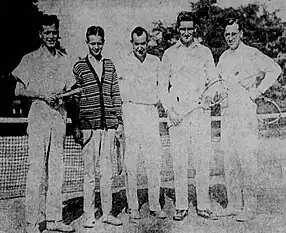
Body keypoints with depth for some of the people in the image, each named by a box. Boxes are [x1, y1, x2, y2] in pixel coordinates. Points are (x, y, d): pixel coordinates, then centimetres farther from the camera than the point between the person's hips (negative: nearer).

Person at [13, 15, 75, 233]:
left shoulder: (64, 60, 15)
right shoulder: (30, 59, 4)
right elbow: (19, 90, 1)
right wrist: (42, 94, -12)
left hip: (59, 116, 4)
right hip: (39, 116, -4)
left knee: (57, 168, 5)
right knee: (37, 167, -6)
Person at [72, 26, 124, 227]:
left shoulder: (110, 65, 13)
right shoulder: (79, 67, 3)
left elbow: (116, 95, 14)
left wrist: (120, 120, 8)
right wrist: (76, 126, -3)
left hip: (109, 123, 3)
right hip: (89, 123, -3)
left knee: (108, 171, 7)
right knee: (89, 171, 0)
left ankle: (107, 213, 17)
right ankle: (89, 215, 10)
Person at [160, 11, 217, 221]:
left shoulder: (205, 52, 12)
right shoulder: (169, 54, 11)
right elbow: (163, 85, 9)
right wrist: (169, 109, -4)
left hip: (200, 110, 0)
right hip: (177, 111, 0)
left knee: (203, 159, -1)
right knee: (179, 160, 0)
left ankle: (204, 206, 7)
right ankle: (181, 207, 7)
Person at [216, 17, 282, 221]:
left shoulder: (252, 54, -5)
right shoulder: (224, 57, 16)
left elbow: (275, 69, -13)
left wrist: (258, 91, -13)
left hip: (246, 114, -7)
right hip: (227, 113, 7)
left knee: (247, 160, -6)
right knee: (230, 161, 8)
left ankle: (249, 207, 1)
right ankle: (233, 204, 17)